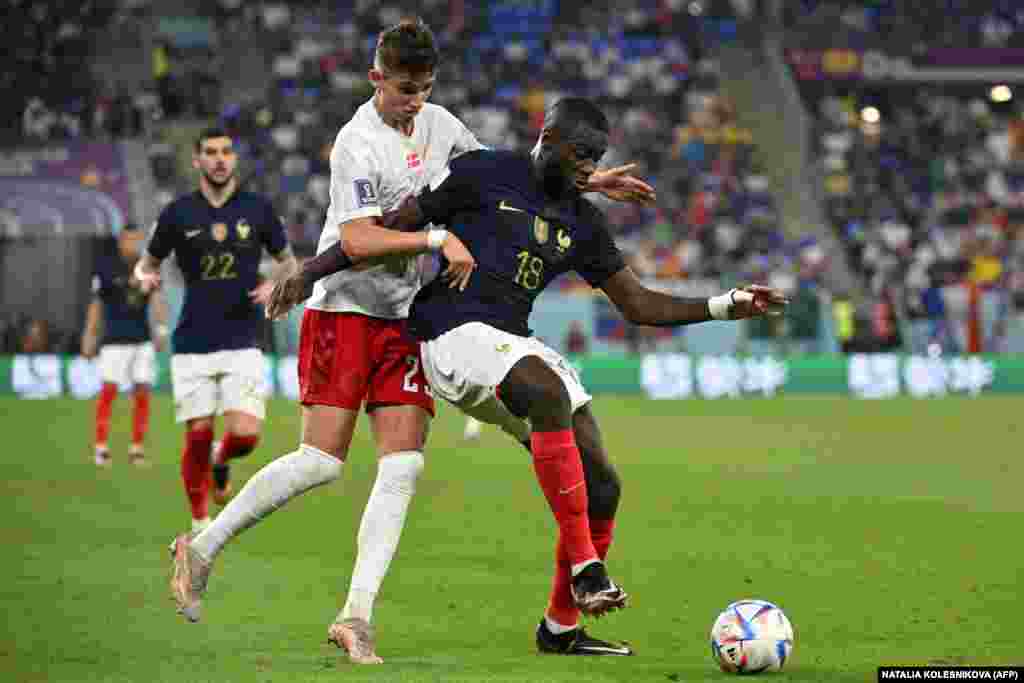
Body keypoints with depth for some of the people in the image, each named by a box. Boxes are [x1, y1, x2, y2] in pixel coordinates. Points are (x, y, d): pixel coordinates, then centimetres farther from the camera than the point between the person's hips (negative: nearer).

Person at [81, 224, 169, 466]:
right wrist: (89, 337, 5)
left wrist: (161, 328, -15)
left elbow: (157, 300, -2)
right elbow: (96, 304, 6)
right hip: (115, 339, -3)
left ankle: (137, 448, 10)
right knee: (109, 388, -10)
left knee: (142, 392, 1)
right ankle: (101, 447, -3)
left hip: (142, 340, 3)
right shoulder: (106, 267, 0)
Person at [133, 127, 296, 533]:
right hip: (193, 345, 0)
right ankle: (200, 525, 18)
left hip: (242, 344, 0)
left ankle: (222, 460, 24)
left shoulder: (258, 210, 3)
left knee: (246, 434, -13)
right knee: (198, 435, -1)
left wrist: (277, 285, -7)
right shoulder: (178, 213, 2)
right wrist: (145, 276, -10)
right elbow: (148, 262, 14)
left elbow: (288, 262, 15)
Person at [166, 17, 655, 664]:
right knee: (322, 461, -12)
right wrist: (440, 239, -26)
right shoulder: (358, 144, -16)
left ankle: (357, 616, -8)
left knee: (404, 465, -7)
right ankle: (201, 548, 6)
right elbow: (357, 240, -24)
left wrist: (589, 182, 20)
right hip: (345, 311, -7)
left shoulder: (438, 124, 8)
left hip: (407, 319, 7)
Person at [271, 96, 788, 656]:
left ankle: (561, 628, 12)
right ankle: (584, 566, -35)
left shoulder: (582, 222, 16)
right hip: (454, 333, -7)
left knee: (601, 486, -4)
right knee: (549, 392, -37)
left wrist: (727, 306, 6)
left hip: (514, 345, 7)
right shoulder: (482, 175, 0)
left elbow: (638, 305, 17)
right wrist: (309, 273, -1)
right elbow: (395, 227, 3)